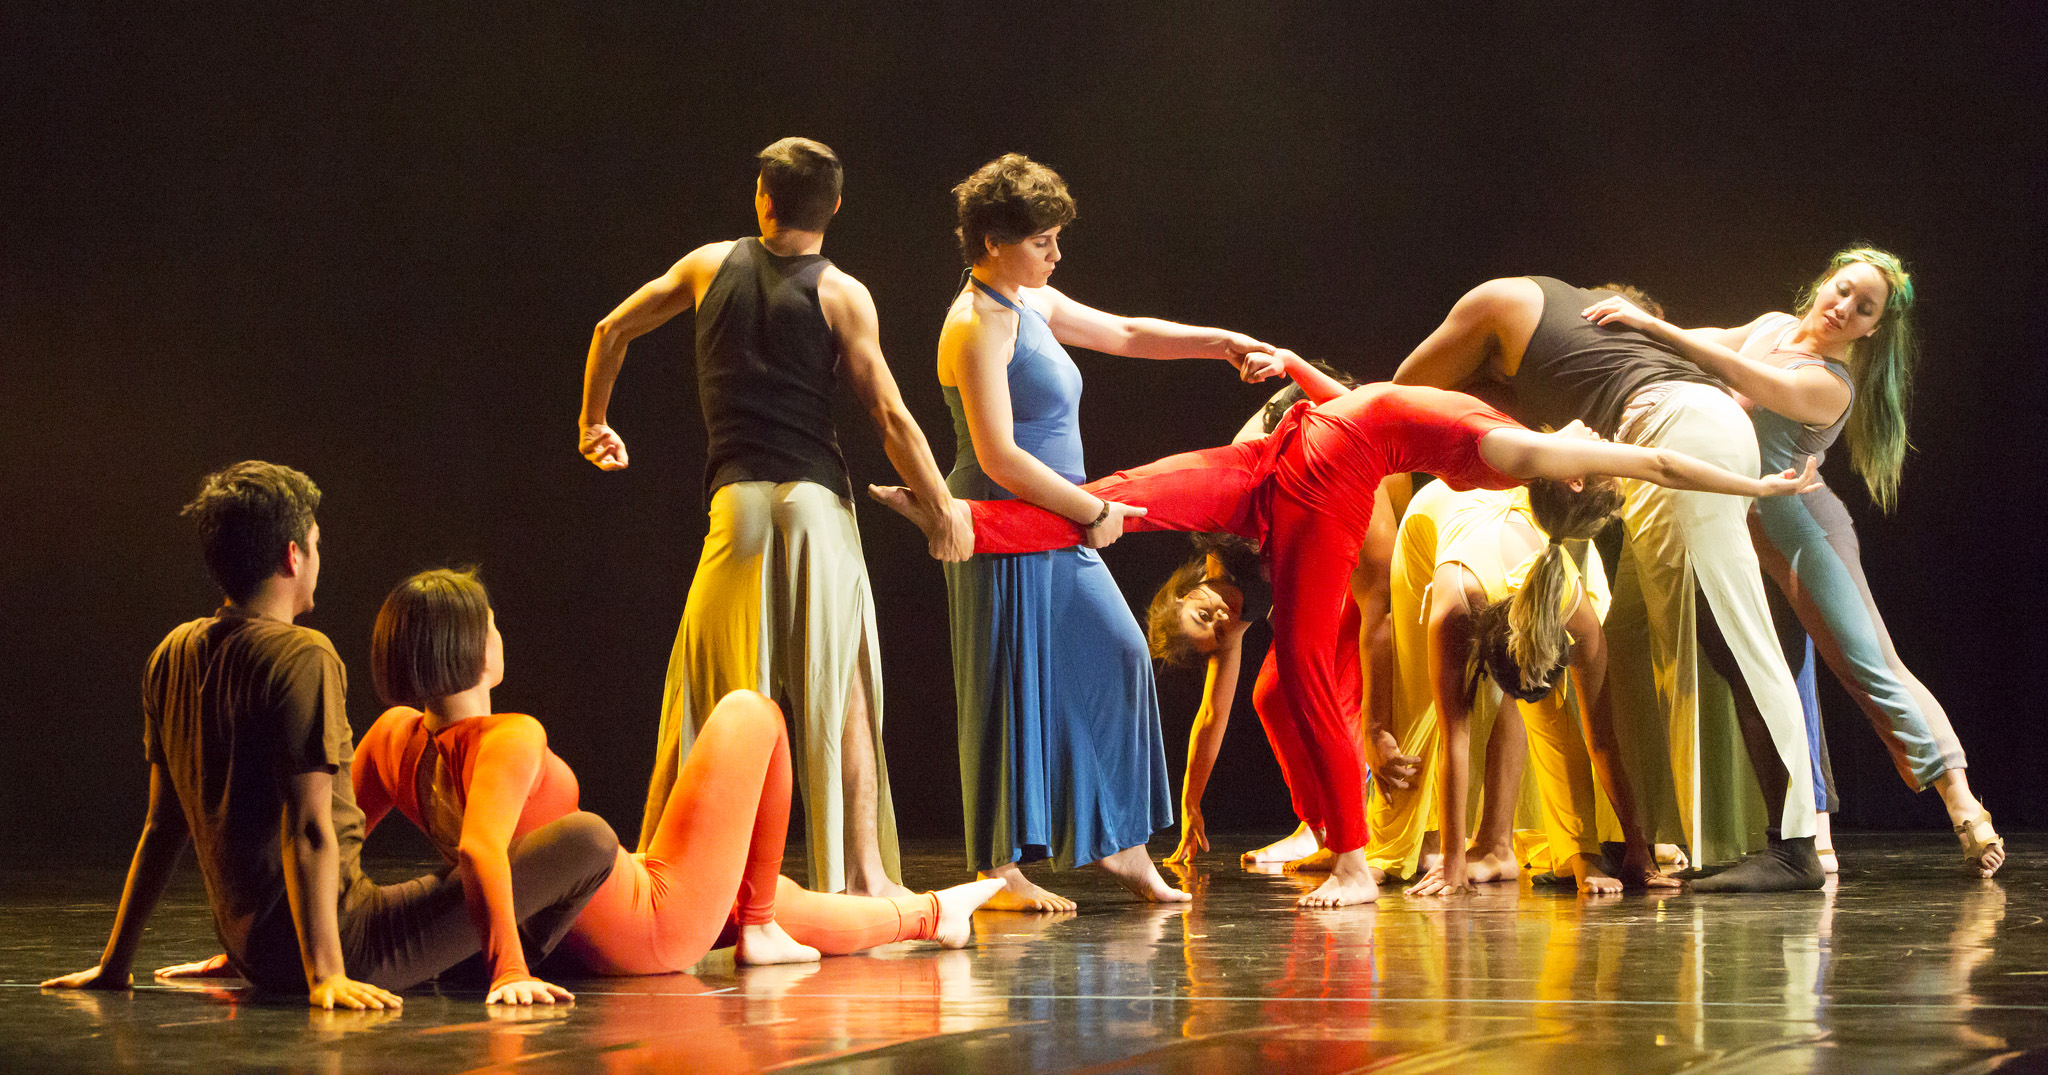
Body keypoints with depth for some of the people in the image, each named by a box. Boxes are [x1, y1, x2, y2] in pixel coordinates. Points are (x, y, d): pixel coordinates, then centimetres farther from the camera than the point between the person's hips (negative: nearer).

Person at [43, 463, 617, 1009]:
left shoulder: (173, 655, 6)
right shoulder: (301, 656, -18)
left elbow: (164, 823, 10)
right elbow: (309, 826, -25)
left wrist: (114, 965, 15)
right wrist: (326, 973, -29)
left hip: (252, 951, 10)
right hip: (346, 938, -10)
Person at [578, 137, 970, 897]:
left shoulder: (711, 265, 11)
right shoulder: (841, 294, 0)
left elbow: (612, 331, 21)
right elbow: (891, 417, -6)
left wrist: (594, 423, 35)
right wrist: (944, 509, 2)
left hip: (736, 501, 2)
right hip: (818, 501, -2)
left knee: (701, 697, 7)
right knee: (841, 694, 1)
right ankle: (862, 871, -3)